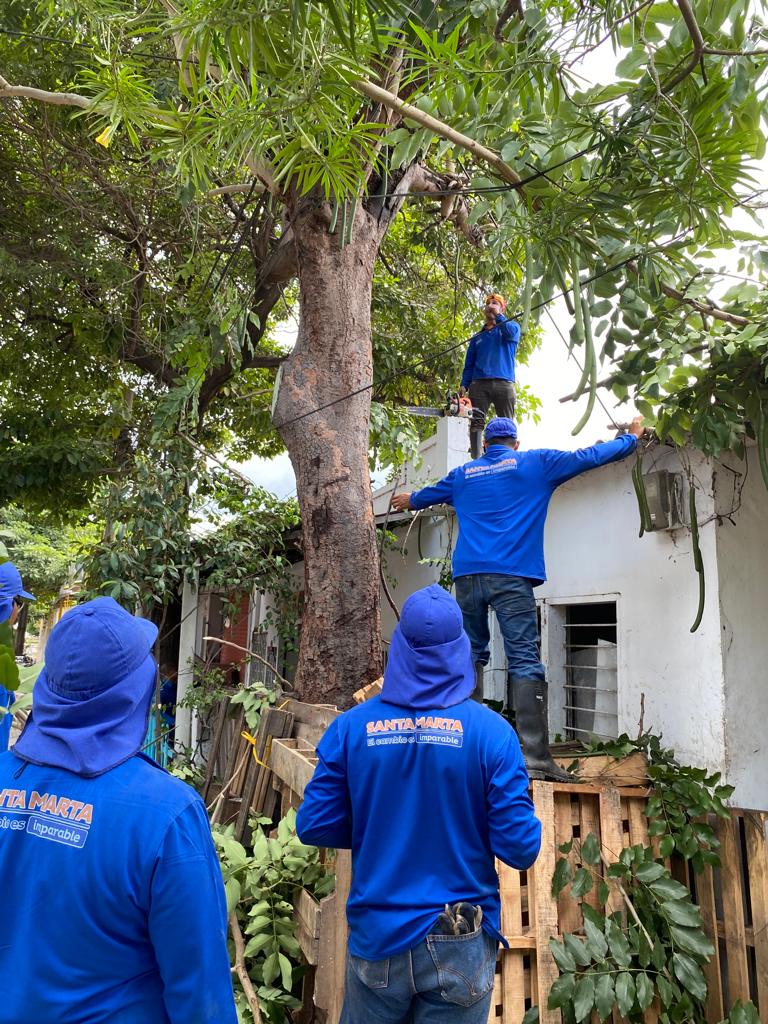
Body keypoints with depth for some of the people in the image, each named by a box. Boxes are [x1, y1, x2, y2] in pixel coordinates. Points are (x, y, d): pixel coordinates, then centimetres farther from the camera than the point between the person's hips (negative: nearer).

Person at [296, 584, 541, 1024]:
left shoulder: (350, 727, -10)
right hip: (459, 945, -1)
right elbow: (520, 848, -14)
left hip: (375, 938, 2)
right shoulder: (491, 731, -15)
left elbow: (314, 826, -4)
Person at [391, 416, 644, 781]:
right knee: (524, 662, -7)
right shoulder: (535, 463, 11)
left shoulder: (463, 474, 21)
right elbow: (588, 456, 14)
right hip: (511, 574, -3)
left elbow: (428, 494, 40)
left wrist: (408, 500, 63)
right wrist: (632, 437, 29)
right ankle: (535, 757, -13)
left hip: (467, 574, 4)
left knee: (469, 658, 12)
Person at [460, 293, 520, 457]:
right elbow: (469, 365, 19)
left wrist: (497, 315, 3)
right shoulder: (477, 337, 26)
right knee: (476, 424, -9)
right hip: (479, 384, 2)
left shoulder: (512, 327, 18)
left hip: (504, 384, -2)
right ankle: (476, 461, -14)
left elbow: (511, 332, -9)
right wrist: (464, 386, 4)